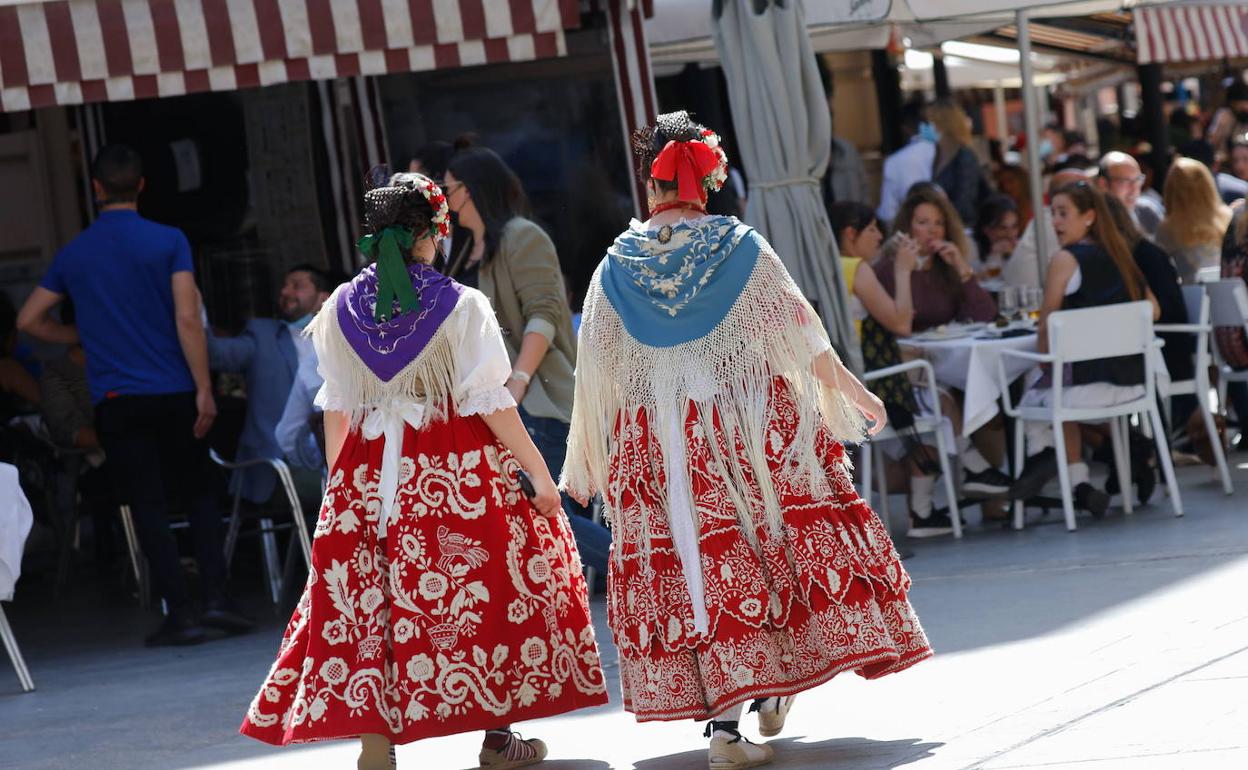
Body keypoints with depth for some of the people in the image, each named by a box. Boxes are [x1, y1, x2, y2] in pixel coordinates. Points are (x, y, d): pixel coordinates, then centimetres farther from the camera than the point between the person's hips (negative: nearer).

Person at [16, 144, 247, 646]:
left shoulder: (73, 255, 5)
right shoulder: (168, 242, -3)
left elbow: (29, 320, 10)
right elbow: (187, 319, -10)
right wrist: (204, 389, -8)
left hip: (115, 399, 1)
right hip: (173, 393, -1)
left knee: (149, 507, 2)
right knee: (199, 495, 11)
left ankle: (180, 614, -2)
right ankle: (215, 596, 0)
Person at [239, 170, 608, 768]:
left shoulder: (340, 310, 4)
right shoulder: (460, 306, -7)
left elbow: (336, 410, 10)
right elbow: (490, 403, -10)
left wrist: (339, 480, 21)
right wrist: (538, 473, -4)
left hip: (369, 472, 3)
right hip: (457, 472, -3)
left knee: (369, 600, 4)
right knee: (483, 590, 5)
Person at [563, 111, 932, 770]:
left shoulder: (615, 268, 0)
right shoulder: (742, 247, -3)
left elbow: (594, 372, 2)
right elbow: (798, 327, -2)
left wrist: (586, 462, 9)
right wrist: (847, 390, 7)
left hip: (661, 439, 1)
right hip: (756, 424, -1)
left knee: (700, 566, 1)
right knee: (780, 533, 14)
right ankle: (772, 691, 18)